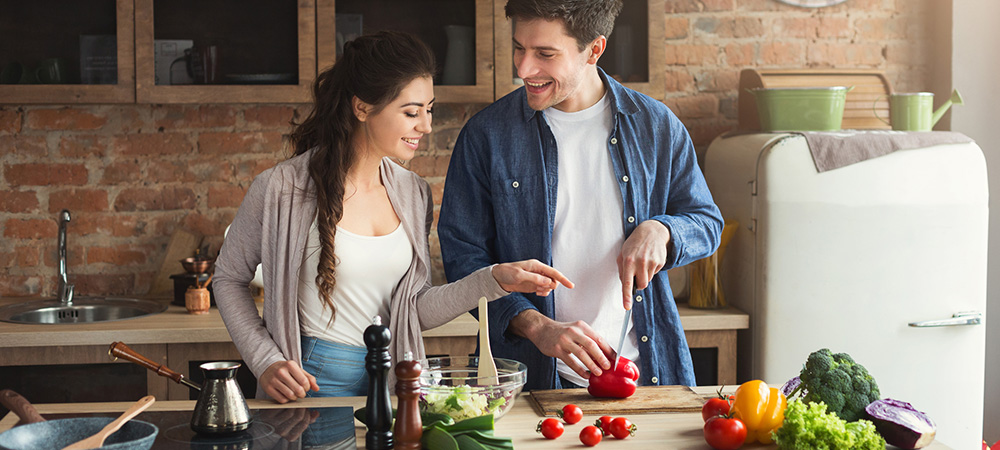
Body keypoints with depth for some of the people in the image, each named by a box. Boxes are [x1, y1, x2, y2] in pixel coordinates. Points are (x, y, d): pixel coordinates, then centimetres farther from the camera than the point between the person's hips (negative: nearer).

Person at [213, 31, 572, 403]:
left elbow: (416, 312, 7)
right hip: (312, 383, -4)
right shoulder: (281, 190, -9)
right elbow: (229, 277, 4)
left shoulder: (413, 194, 6)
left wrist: (495, 280, -4)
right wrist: (265, 362, -6)